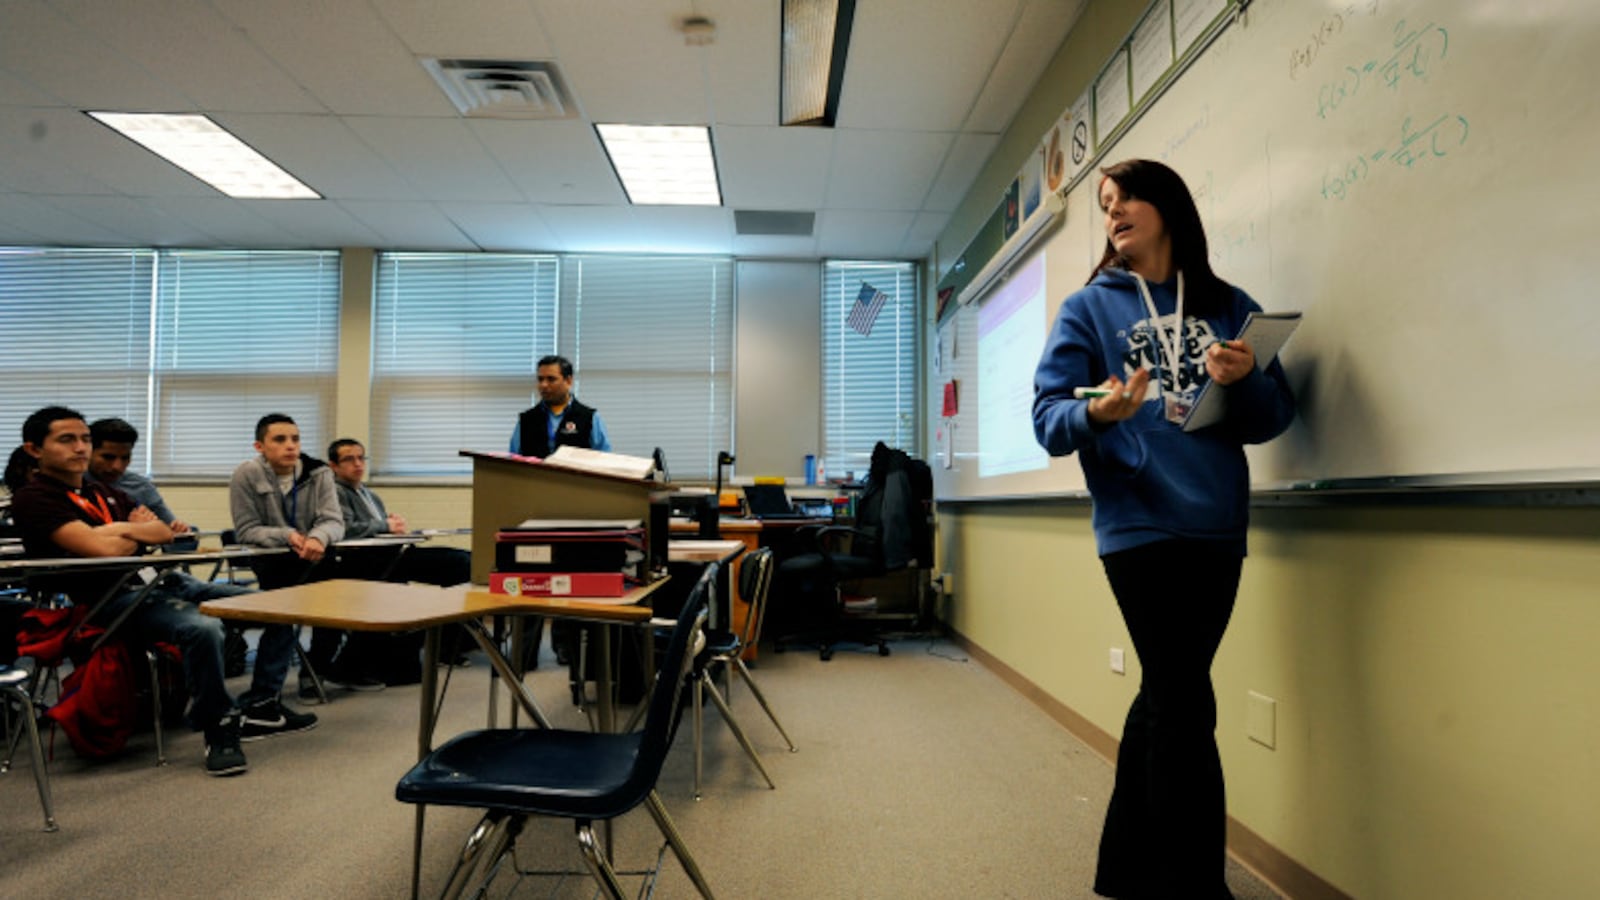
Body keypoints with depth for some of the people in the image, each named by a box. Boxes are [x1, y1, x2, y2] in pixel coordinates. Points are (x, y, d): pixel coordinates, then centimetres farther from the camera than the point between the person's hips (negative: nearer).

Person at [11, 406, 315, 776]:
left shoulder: (103, 491, 22)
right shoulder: (33, 499, -4)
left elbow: (166, 533, 16)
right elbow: (105, 548, -19)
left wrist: (126, 530, -2)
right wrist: (141, 530, 1)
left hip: (165, 580, 9)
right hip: (117, 597, -9)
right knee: (203, 628, -39)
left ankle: (261, 706, 4)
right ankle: (218, 729, -19)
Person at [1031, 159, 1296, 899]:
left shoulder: (1230, 306, 12)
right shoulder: (1090, 307, 3)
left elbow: (1275, 417, 8)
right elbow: (1047, 416, -5)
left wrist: (1246, 380, -13)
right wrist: (1098, 412, -26)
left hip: (1217, 527, 4)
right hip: (1139, 525, -4)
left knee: (1166, 697, 12)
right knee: (1186, 706, -7)